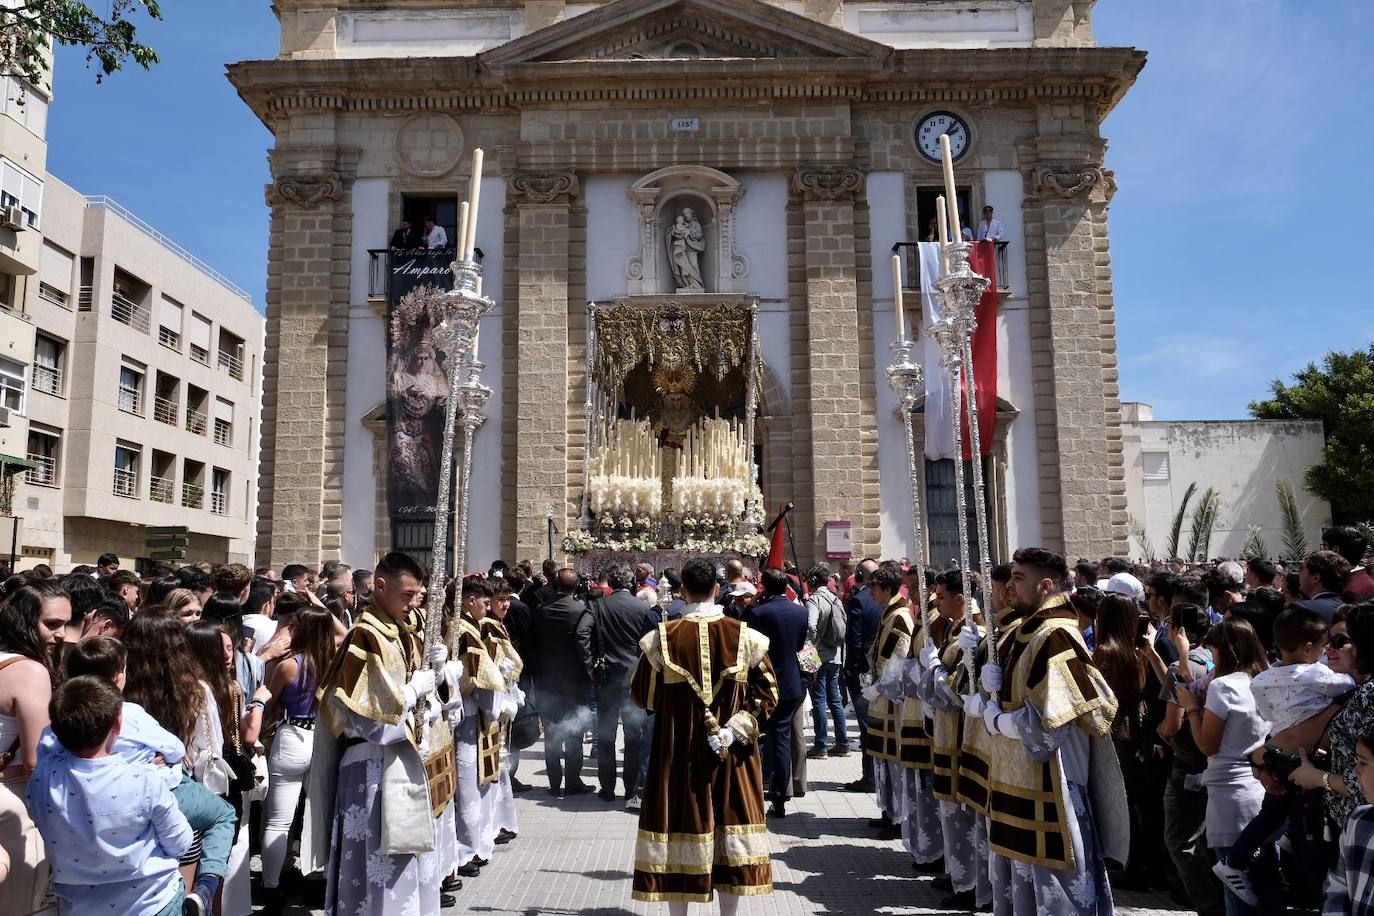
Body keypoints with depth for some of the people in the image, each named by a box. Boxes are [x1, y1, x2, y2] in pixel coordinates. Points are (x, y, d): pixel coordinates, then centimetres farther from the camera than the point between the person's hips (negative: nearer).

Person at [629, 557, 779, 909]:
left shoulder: (663, 636, -8)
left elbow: (642, 695, 1)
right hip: (731, 755, 1)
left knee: (680, 824, 10)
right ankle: (728, 910, 21)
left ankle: (679, 912, 19)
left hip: (677, 751, 0)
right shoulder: (744, 635, -6)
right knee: (731, 827, 12)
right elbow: (767, 694, -6)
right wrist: (733, 730, -7)